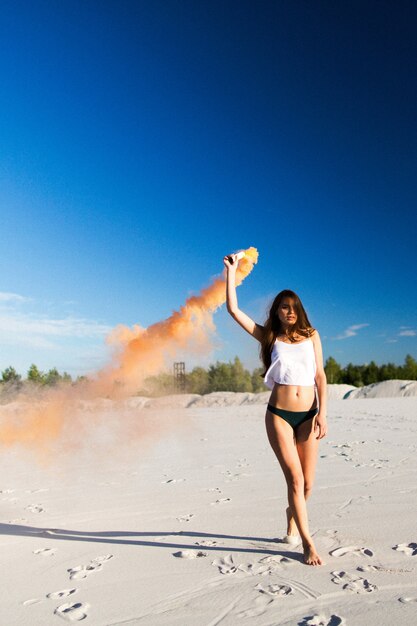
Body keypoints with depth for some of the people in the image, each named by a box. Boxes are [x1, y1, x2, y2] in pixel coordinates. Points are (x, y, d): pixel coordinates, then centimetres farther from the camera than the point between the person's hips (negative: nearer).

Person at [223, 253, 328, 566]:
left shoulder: (311, 335, 8)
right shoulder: (269, 337, 5)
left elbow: (320, 377, 5)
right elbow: (233, 309, -1)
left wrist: (322, 414, -4)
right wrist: (232, 270, 1)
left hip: (308, 415, 2)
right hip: (279, 415, -2)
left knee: (307, 483, 8)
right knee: (295, 478, -7)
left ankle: (293, 515, 40)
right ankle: (308, 543, 11)